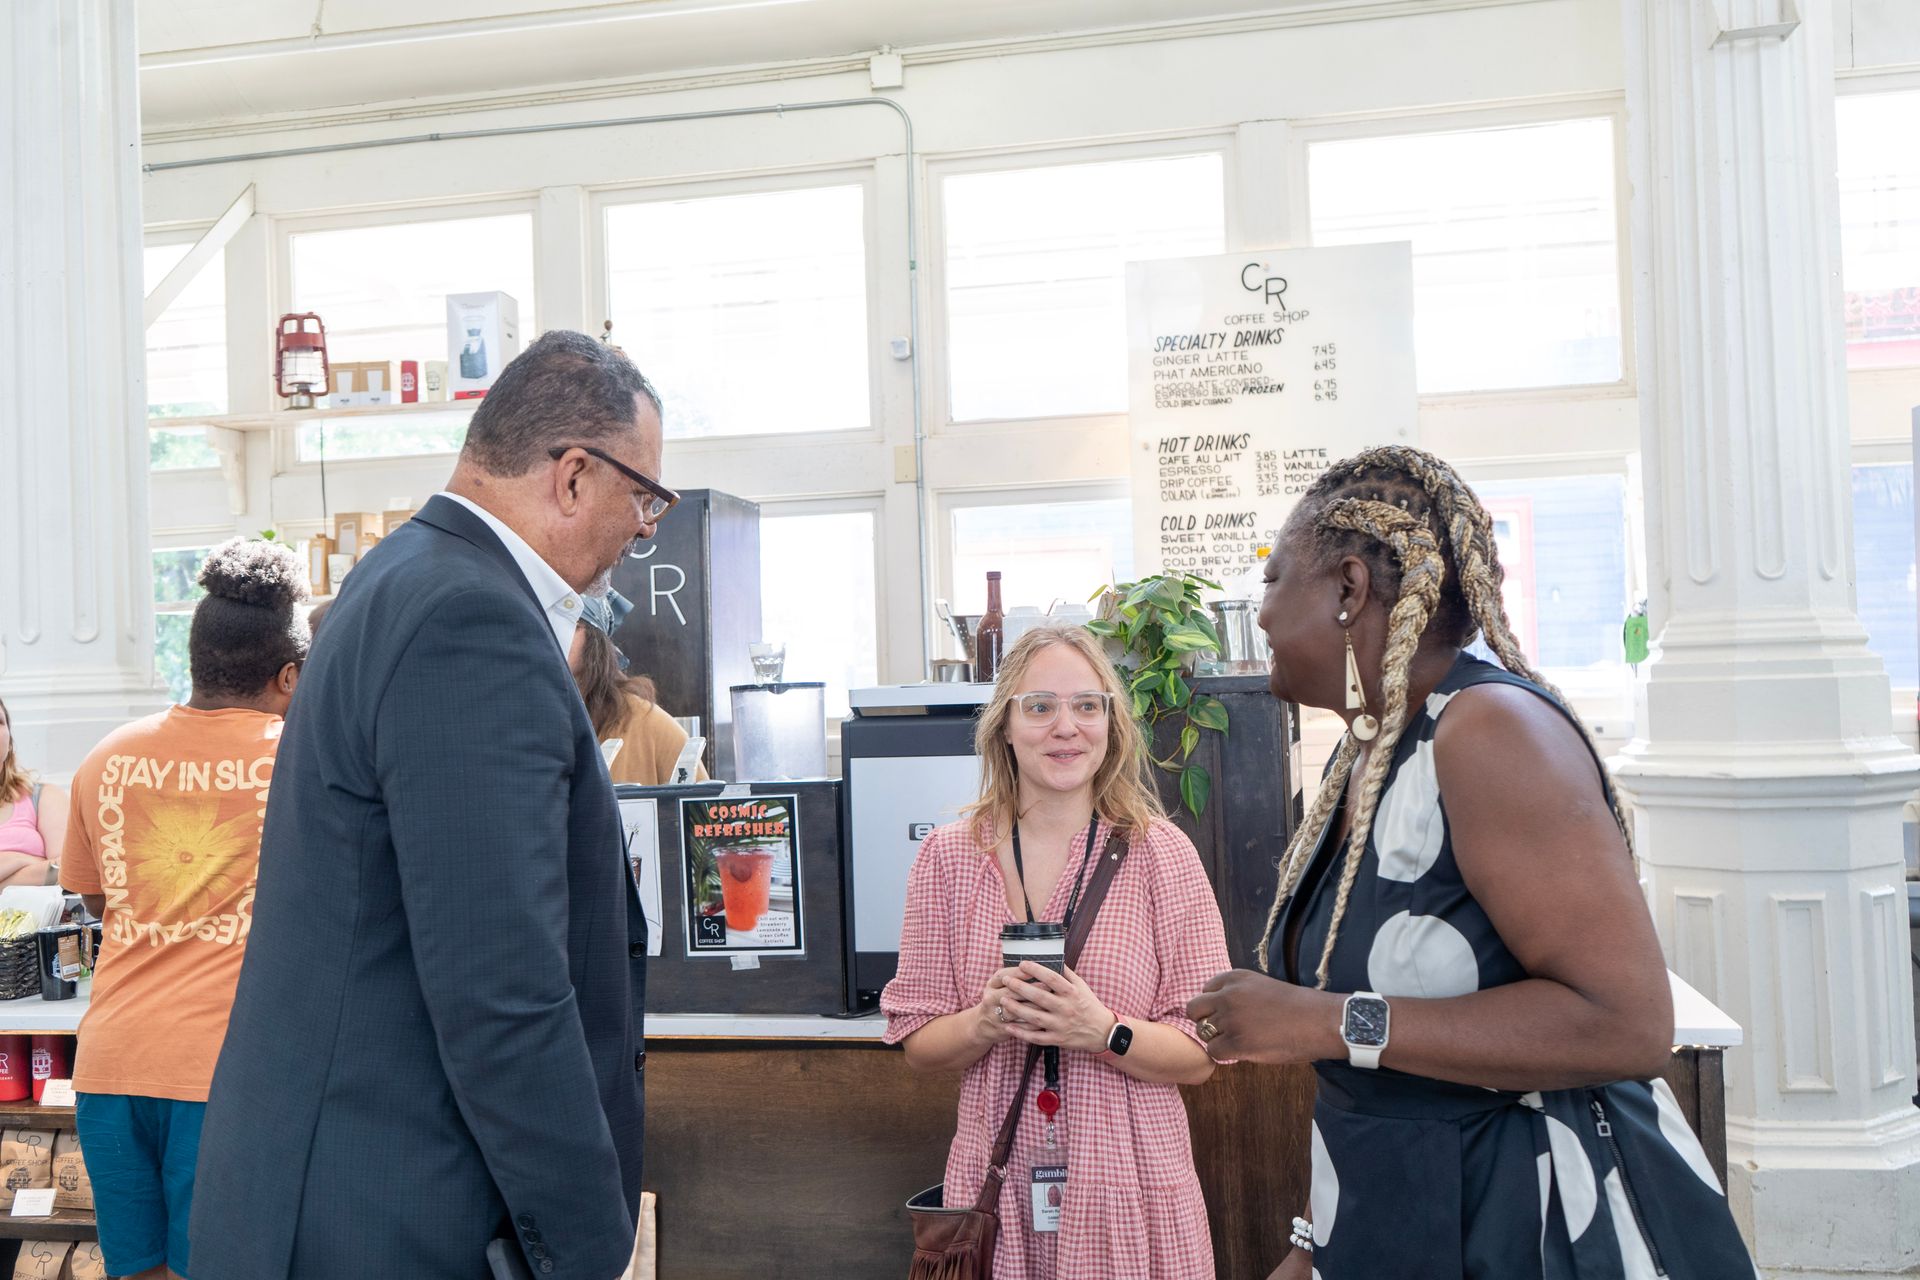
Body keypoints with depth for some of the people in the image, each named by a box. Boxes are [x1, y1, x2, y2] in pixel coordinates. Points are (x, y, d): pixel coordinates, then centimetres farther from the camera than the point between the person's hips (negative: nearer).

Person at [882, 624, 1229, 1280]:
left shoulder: (1160, 853, -4)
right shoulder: (949, 857, 0)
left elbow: (1201, 1055, -4)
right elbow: (918, 1044, 3)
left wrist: (1103, 1031, -22)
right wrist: (985, 1023, -17)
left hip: (1129, 1198, -1)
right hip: (997, 1191, 2)